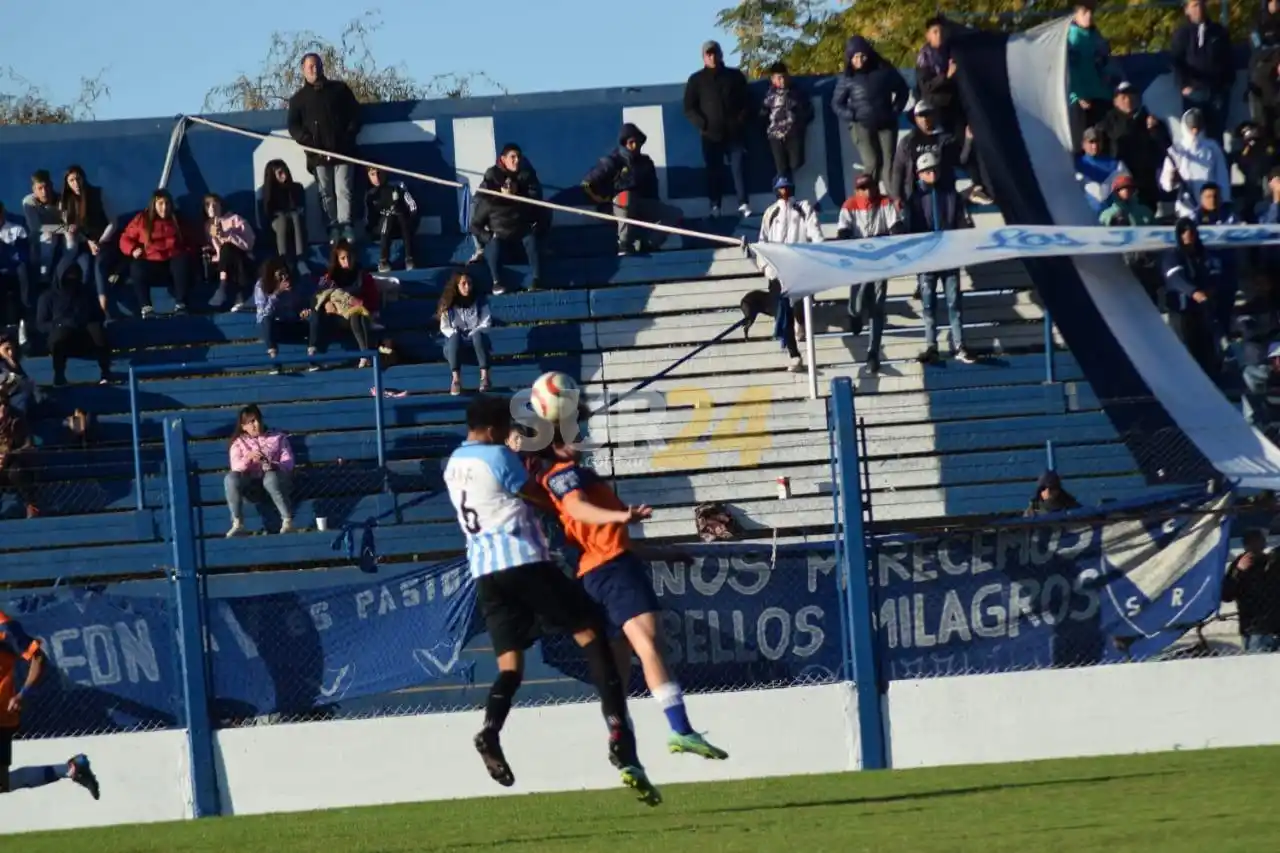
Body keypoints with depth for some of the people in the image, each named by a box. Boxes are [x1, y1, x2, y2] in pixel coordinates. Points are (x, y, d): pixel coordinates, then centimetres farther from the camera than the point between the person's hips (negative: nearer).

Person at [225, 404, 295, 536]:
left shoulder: (278, 438, 15)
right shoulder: (239, 442, 15)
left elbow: (288, 462, 2)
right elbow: (235, 467, -2)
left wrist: (274, 466, -20)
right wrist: (248, 458, -23)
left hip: (274, 475, -1)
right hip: (250, 480, 1)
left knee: (271, 477, -39)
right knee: (230, 478, -31)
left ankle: (287, 522, -37)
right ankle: (238, 524, -32)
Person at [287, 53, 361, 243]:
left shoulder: (339, 89, 11)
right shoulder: (299, 98, 11)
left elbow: (355, 114, 9)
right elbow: (293, 126, 6)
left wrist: (349, 136, -6)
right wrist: (307, 140, -12)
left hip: (342, 150, -1)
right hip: (318, 154, 1)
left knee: (343, 190, -8)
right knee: (326, 193, 1)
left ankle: (345, 225, -12)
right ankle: (333, 227, 2)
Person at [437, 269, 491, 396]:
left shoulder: (480, 300, 1)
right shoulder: (448, 304, 2)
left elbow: (486, 324, -4)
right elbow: (445, 328, 0)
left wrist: (472, 335, -18)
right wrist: (455, 334, -18)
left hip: (476, 342, 0)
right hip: (457, 343, 0)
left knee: (478, 335, -35)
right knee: (455, 336, -35)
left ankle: (485, 376, -45)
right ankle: (456, 379, -51)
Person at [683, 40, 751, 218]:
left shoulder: (735, 76, 11)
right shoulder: (696, 80, 9)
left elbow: (746, 103, 12)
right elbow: (689, 108, 5)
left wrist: (741, 120, -4)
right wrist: (703, 124, -8)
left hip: (735, 132, 0)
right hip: (711, 134, 0)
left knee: (738, 168, -8)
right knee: (714, 171, -1)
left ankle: (743, 204, -11)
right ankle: (715, 207, 1)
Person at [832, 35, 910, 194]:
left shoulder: (884, 70, 1)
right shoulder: (847, 78, -3)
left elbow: (903, 90, 14)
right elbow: (837, 103, 4)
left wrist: (896, 110, 3)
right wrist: (851, 116, -11)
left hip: (886, 124, 2)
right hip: (862, 126, -2)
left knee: (889, 162, -3)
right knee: (872, 164, -12)